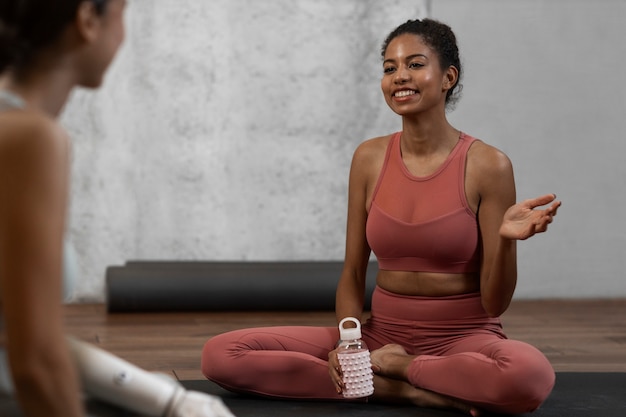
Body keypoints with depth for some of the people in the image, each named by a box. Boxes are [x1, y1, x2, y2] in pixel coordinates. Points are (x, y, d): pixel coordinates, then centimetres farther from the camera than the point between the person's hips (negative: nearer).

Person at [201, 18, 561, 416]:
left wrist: (506, 238, -26)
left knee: (531, 373, -41)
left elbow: (495, 303, -7)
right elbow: (352, 274, 7)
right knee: (222, 353, -15)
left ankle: (390, 367, -14)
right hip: (382, 334, 4)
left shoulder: (487, 165, -9)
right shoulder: (370, 158, 3)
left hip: (464, 338, -3)